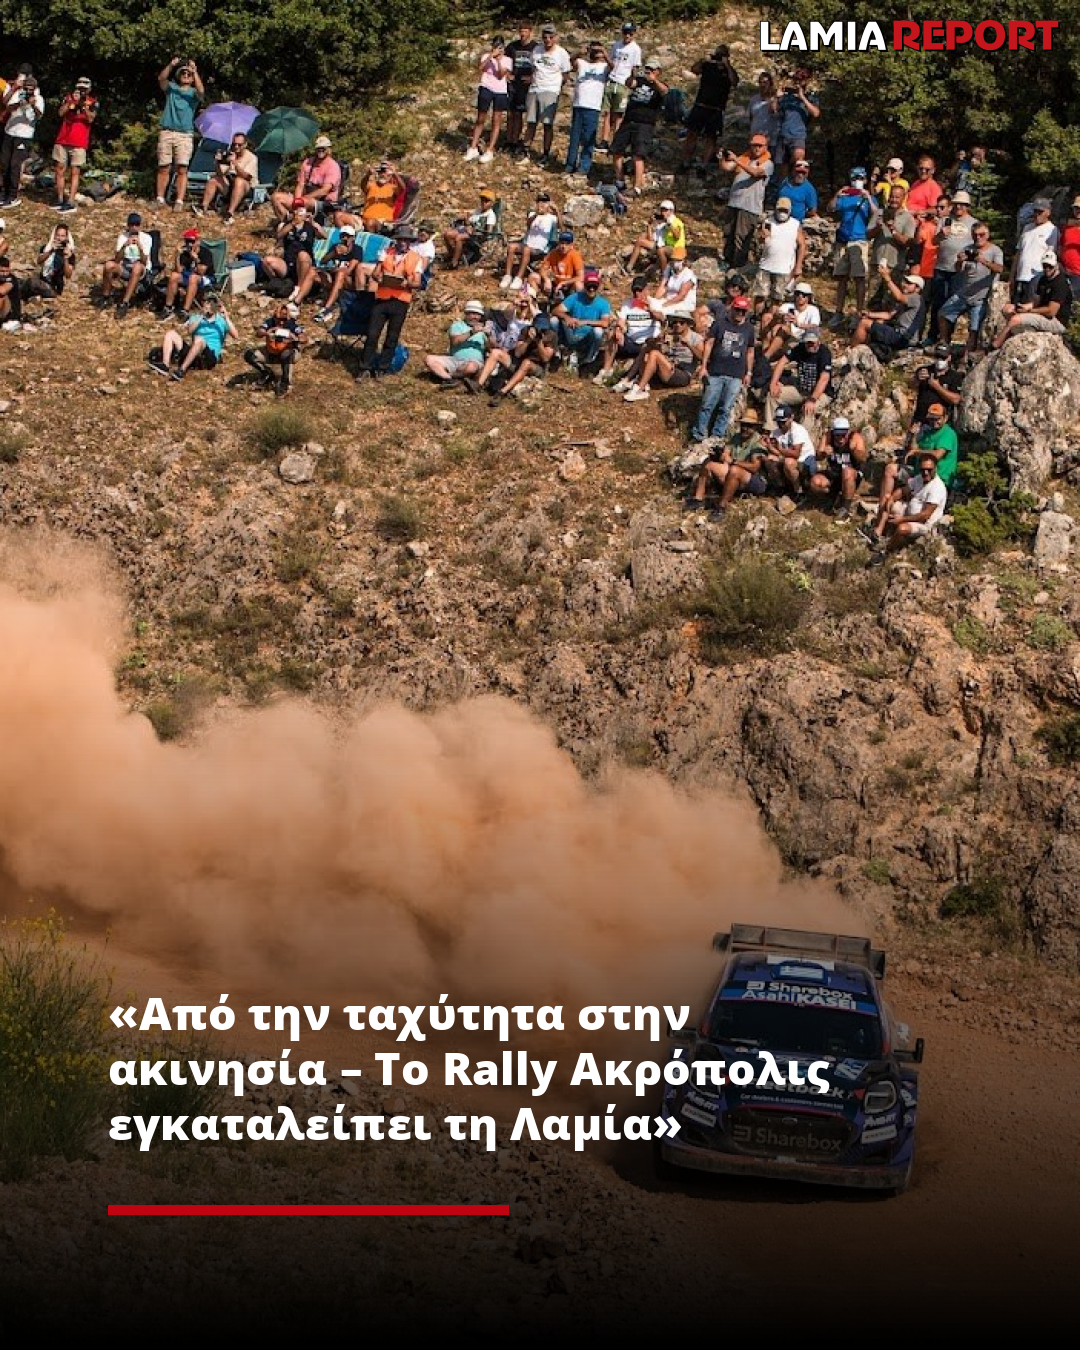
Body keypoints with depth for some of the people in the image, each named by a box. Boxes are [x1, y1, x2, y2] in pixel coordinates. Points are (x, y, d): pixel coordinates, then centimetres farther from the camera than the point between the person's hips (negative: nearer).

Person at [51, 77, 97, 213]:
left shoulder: (92, 102, 2)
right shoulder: (68, 98, 8)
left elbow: (90, 119, -10)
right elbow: (61, 113, -5)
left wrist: (85, 105, -25)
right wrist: (71, 101, -18)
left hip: (79, 143, -3)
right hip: (62, 140, 3)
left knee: (75, 172, -5)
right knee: (60, 170, 7)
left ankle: (71, 202, -8)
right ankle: (60, 199, 15)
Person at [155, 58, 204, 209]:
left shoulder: (193, 93, 8)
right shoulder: (171, 88, 11)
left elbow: (201, 90, -16)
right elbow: (161, 79, -9)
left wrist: (195, 71, -27)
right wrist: (171, 66, -27)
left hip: (185, 135, -1)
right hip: (167, 132, 1)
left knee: (182, 169, -9)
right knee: (163, 168, 4)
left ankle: (179, 201, -11)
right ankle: (160, 199, 12)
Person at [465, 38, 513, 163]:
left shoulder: (507, 60, 2)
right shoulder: (486, 56, 3)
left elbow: (501, 75, -11)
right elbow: (481, 68, -15)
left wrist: (499, 61, -21)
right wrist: (491, 56, -22)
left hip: (500, 92, 0)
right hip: (486, 89, 0)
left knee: (496, 121, -1)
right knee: (480, 120, 6)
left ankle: (489, 151, 2)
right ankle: (473, 148, 13)